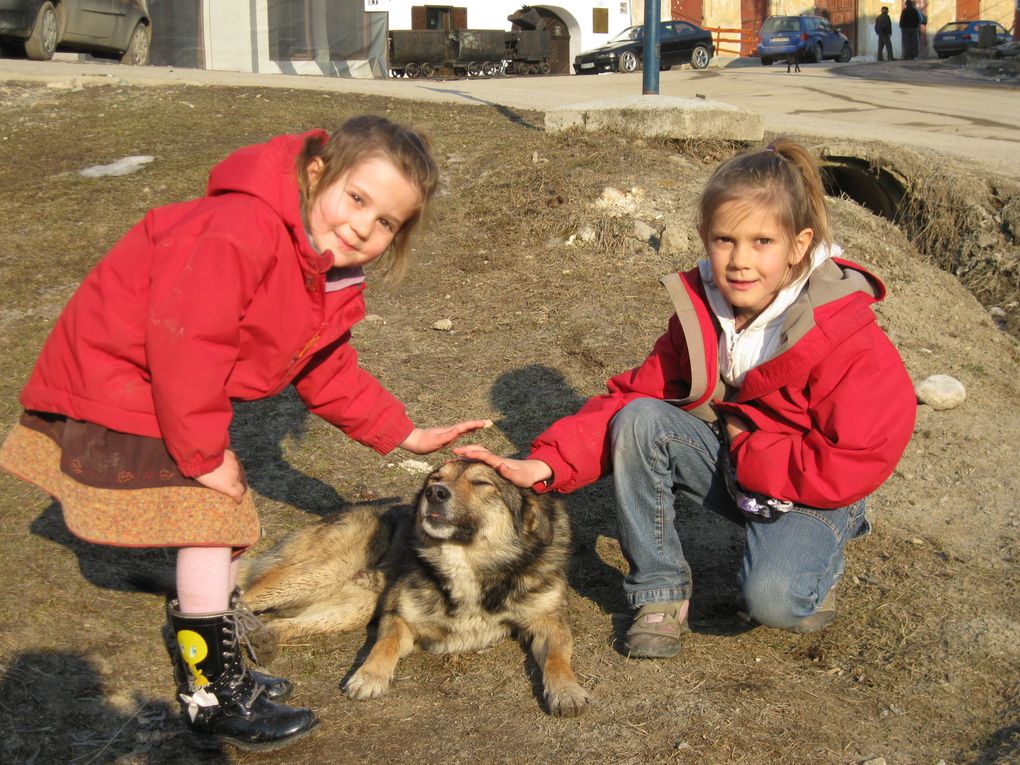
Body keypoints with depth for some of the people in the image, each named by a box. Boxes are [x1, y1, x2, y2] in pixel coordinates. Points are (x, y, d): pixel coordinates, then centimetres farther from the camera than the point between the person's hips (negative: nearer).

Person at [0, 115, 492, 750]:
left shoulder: (333, 280, 0)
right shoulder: (242, 232, -33)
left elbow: (326, 372, 11)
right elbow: (182, 338, -35)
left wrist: (405, 435, 6)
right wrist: (203, 451, -26)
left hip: (182, 390, 10)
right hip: (113, 381, -10)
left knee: (228, 523, 16)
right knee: (209, 523, -12)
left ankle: (215, 666, 31)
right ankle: (214, 699, -1)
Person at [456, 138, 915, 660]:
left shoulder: (847, 342, -25)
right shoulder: (699, 314, -8)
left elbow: (853, 465, -23)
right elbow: (632, 395, -9)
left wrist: (747, 451, -19)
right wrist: (545, 465, -22)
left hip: (810, 495, -4)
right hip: (729, 467, 5)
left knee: (771, 598, -32)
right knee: (639, 420, -23)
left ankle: (819, 564, 7)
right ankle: (659, 591, -10)